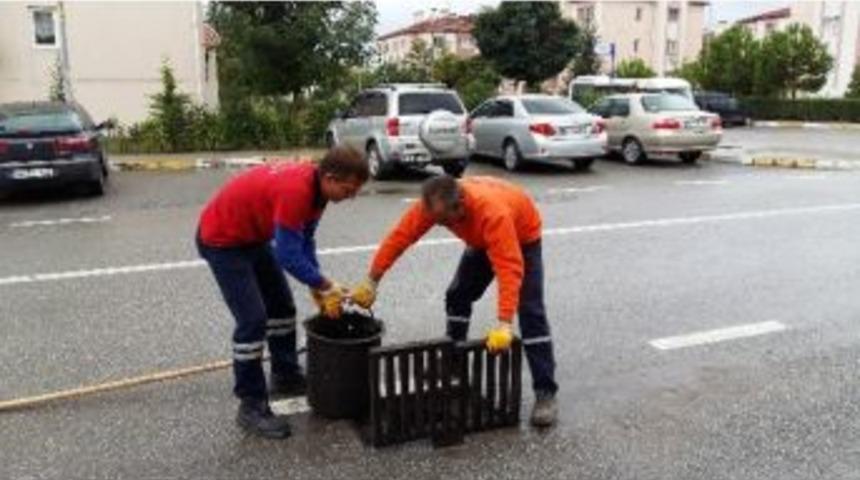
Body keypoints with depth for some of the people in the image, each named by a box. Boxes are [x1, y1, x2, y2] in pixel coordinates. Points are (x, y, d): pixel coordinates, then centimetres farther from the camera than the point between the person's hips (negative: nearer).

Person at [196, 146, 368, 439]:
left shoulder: (317, 187, -5)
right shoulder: (295, 190, -34)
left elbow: (305, 241, 4)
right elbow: (289, 256, -32)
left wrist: (318, 287, -1)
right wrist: (325, 286, -20)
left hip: (253, 235, 10)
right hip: (221, 239, -10)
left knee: (282, 305, 15)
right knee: (252, 319, -13)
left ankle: (285, 377, 32)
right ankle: (251, 407, -2)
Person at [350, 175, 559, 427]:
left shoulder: (492, 212, -46)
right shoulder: (432, 204, -29)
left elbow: (509, 268, -49)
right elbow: (399, 237, -23)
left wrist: (504, 324, -55)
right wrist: (371, 281, -24)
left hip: (523, 237, -6)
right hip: (481, 239, 6)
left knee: (530, 310, -14)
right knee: (457, 296, 3)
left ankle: (545, 393, -9)